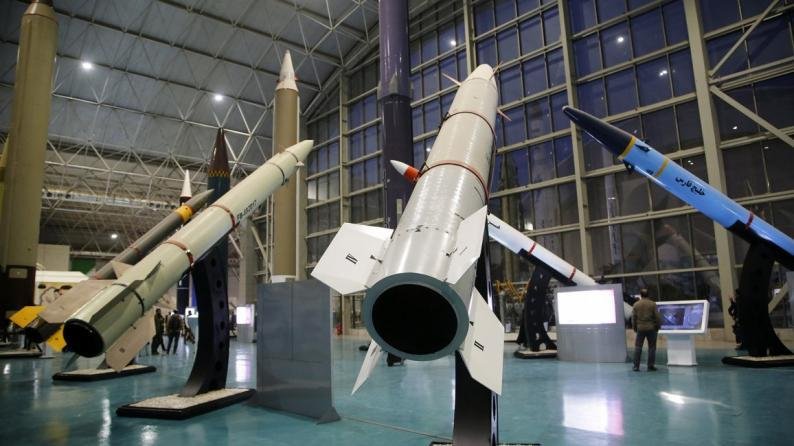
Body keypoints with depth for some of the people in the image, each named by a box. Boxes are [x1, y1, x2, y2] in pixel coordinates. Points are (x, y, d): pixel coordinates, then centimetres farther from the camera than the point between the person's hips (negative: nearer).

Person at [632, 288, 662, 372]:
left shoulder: (636, 305, 1)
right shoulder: (653, 304, -3)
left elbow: (633, 318, 2)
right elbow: (657, 317, -4)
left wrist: (635, 328, 13)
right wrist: (658, 327, 9)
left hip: (640, 328, 1)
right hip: (651, 328, -1)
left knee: (638, 347, 5)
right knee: (651, 347, 8)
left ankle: (636, 366, 3)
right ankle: (650, 366, 7)